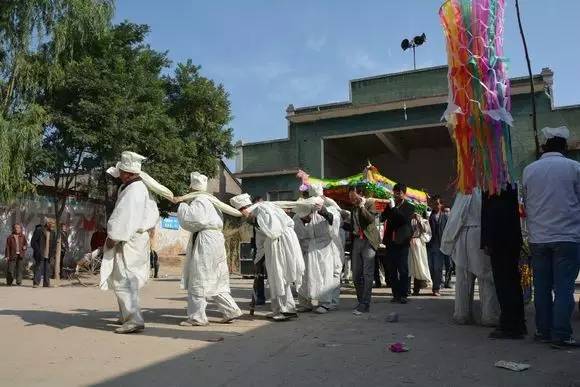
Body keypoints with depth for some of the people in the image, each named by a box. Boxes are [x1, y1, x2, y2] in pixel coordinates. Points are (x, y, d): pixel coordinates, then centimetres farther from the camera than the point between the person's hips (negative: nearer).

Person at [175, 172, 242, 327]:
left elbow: (190, 217, -25)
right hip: (215, 239, 10)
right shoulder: (209, 199, 17)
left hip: (205, 242, -10)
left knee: (198, 280, -2)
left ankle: (197, 317, 5)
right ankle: (231, 310, 16)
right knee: (215, 281, 14)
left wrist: (181, 204, -8)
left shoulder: (200, 200, -12)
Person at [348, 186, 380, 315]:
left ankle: (365, 305, -7)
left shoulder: (370, 203, -1)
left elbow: (371, 219, -17)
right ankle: (361, 302, 18)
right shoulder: (353, 208, 17)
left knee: (367, 274, -8)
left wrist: (361, 205, -16)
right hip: (356, 240, 7)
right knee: (356, 274, 7)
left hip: (368, 241, -7)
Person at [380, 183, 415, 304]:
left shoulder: (409, 207, 2)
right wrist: (388, 208, -9)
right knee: (392, 270, 6)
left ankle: (403, 294, 1)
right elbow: (382, 218, 4)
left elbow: (404, 219, -15)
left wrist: (393, 209, -14)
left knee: (403, 270, -3)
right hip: (390, 242, 4)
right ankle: (396, 294, 12)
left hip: (402, 242, -4)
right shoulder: (390, 206, 15)